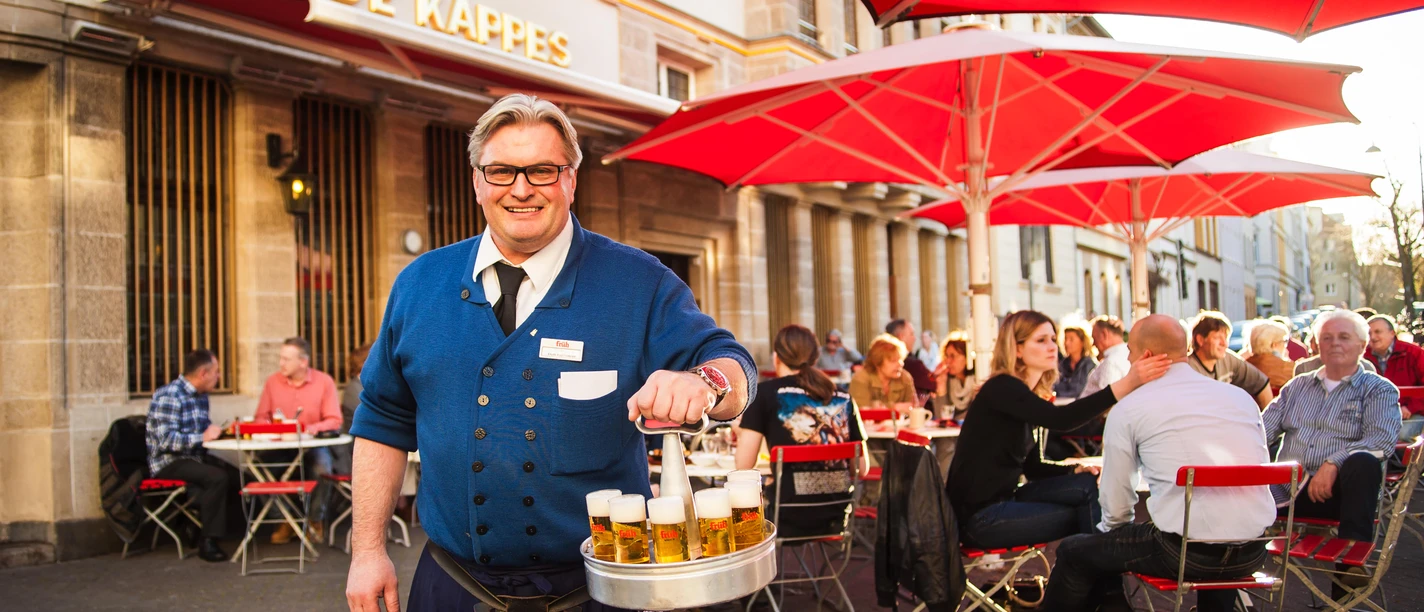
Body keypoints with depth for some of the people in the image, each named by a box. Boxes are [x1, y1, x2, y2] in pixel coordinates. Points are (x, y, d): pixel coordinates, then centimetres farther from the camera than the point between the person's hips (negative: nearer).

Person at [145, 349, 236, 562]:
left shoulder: (200, 396, 13)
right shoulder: (168, 396, -16)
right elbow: (166, 440, -25)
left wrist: (217, 431, 3)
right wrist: (203, 437, -22)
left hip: (195, 457, 9)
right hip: (168, 463, -8)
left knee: (235, 476, -13)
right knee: (217, 478, -29)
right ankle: (208, 543, -19)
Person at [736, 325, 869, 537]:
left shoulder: (765, 392, -2)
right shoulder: (843, 397, 9)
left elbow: (744, 465, -6)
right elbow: (863, 468, 11)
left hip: (789, 520, -5)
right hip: (837, 518, 5)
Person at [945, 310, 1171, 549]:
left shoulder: (1020, 391, 13)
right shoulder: (1002, 389, -15)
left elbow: (1031, 466, 15)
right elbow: (1060, 419, -32)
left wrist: (1076, 471, -4)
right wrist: (1125, 385, -39)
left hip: (1003, 498, 8)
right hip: (981, 516, -8)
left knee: (1089, 484, -5)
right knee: (1081, 515, -8)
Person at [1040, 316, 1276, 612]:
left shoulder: (1128, 409, -2)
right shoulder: (1241, 396, 11)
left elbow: (1115, 504, 0)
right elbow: (1260, 471, 17)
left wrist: (1111, 529, 22)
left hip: (1186, 553, -6)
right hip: (1253, 553, 6)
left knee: (1074, 552, 12)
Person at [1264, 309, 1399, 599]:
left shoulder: (1379, 390, 8)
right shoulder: (1297, 386, 21)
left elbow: (1383, 439, -10)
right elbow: (1264, 429, 14)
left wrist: (1333, 463, -25)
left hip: (1339, 489, -3)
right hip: (1287, 488, 3)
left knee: (1363, 463, -36)